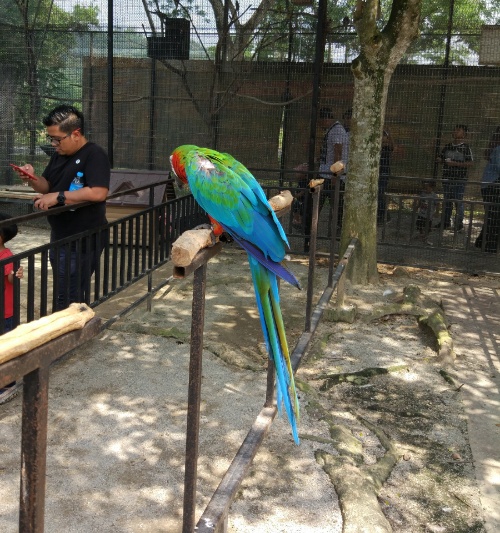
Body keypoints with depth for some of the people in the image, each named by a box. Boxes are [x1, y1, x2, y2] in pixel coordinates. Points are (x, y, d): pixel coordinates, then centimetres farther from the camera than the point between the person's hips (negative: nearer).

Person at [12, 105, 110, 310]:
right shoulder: (59, 155, 12)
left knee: (68, 301, -5)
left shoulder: (94, 155, -16)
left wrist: (58, 197, -25)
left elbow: (98, 193, -28)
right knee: (67, 296, 17)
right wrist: (32, 178, -2)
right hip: (60, 237, 9)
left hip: (83, 240, -9)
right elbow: (47, 187, 20)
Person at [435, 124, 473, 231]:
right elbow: (441, 158, 20)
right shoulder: (448, 146, 10)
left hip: (460, 179, -6)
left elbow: (470, 162, -11)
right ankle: (446, 222, 22)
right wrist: (440, 160, -4)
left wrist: (455, 163, -19)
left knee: (458, 202, -1)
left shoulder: (465, 147, -6)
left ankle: (459, 223, 7)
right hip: (447, 178, 6)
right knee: (447, 201, 13)